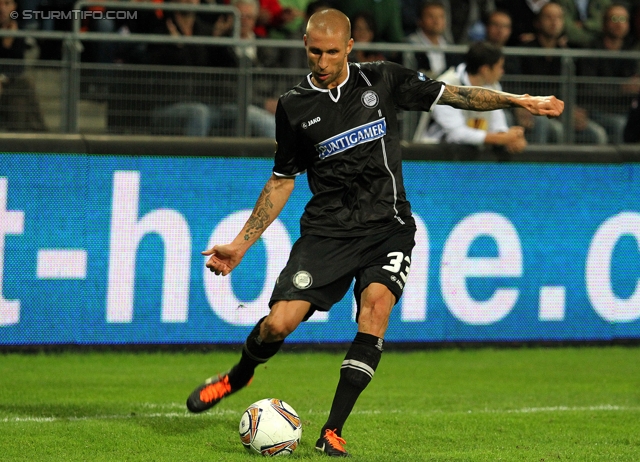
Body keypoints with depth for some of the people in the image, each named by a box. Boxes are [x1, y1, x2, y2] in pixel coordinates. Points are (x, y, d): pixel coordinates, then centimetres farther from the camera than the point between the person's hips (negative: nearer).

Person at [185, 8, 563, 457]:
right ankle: (238, 377, 22)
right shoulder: (294, 107, 4)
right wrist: (240, 244, 10)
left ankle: (333, 432, -20)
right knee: (279, 322, -15)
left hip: (388, 226, 0)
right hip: (327, 230, 0)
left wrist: (517, 100, -3)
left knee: (376, 303, -27)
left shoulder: (382, 80, 3)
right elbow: (282, 180, 13)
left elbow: (452, 95, 8)